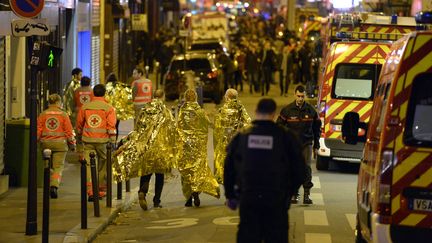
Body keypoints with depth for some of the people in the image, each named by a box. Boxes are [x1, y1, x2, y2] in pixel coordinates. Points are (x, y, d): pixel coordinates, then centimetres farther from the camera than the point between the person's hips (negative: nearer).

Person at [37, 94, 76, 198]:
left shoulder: (43, 114, 3)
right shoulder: (63, 114, -2)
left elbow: (38, 130, 2)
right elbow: (69, 131, -1)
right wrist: (72, 144, 8)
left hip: (46, 143, 2)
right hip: (60, 143, -2)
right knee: (58, 166, 0)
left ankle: (49, 186, 16)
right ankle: (54, 186, -18)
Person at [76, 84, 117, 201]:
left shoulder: (85, 107, 7)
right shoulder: (109, 108, -2)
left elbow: (79, 125, 15)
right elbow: (111, 126, -8)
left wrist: (80, 137, 31)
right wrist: (112, 143, -5)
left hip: (88, 140, 1)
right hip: (103, 140, -1)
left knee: (89, 165, -1)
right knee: (103, 167, 13)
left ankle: (90, 191, -13)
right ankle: (101, 191, 22)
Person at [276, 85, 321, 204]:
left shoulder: (311, 110, 4)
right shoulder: (287, 110, 0)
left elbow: (316, 129, 12)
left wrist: (316, 146, 11)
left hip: (307, 144, 0)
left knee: (307, 167, -12)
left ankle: (307, 194, -9)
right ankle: (294, 193, 14)